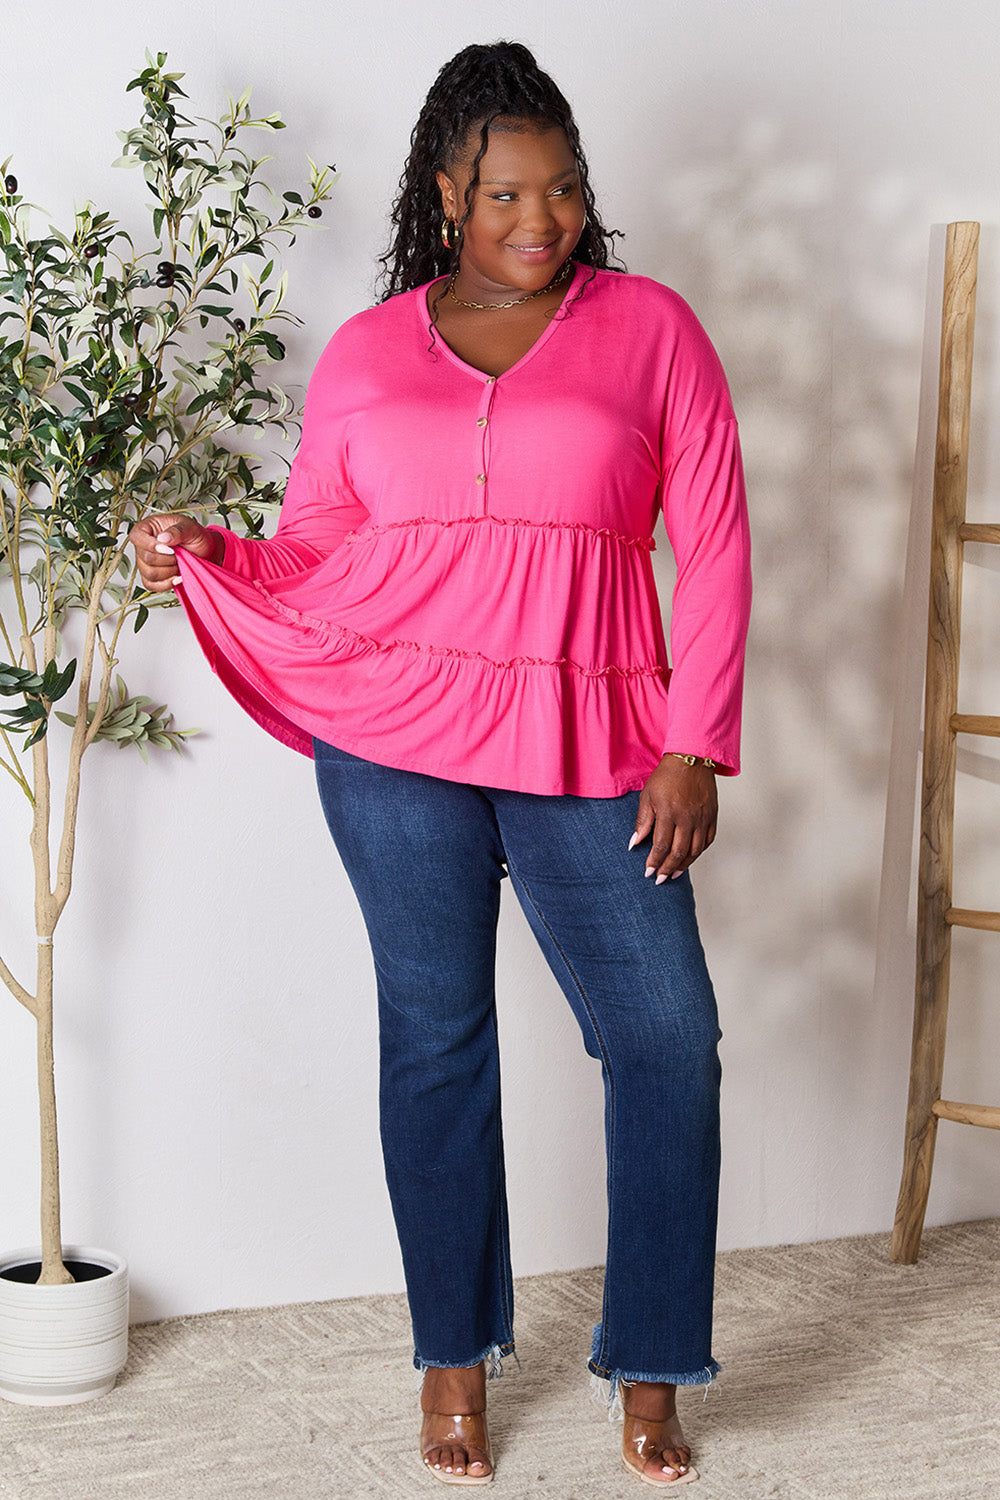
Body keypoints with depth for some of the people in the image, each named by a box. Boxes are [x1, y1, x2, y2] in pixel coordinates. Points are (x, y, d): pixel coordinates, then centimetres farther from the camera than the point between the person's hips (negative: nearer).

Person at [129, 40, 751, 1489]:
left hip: (586, 751, 0)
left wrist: (694, 747, -5)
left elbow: (714, 544, 1)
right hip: (394, 742, 1)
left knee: (669, 1036, -4)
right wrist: (209, 556, -8)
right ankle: (456, 1351, 23)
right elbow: (312, 556, 13)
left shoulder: (650, 328, 4)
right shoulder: (366, 354, 8)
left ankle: (649, 1365, 13)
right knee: (435, 1033, 7)